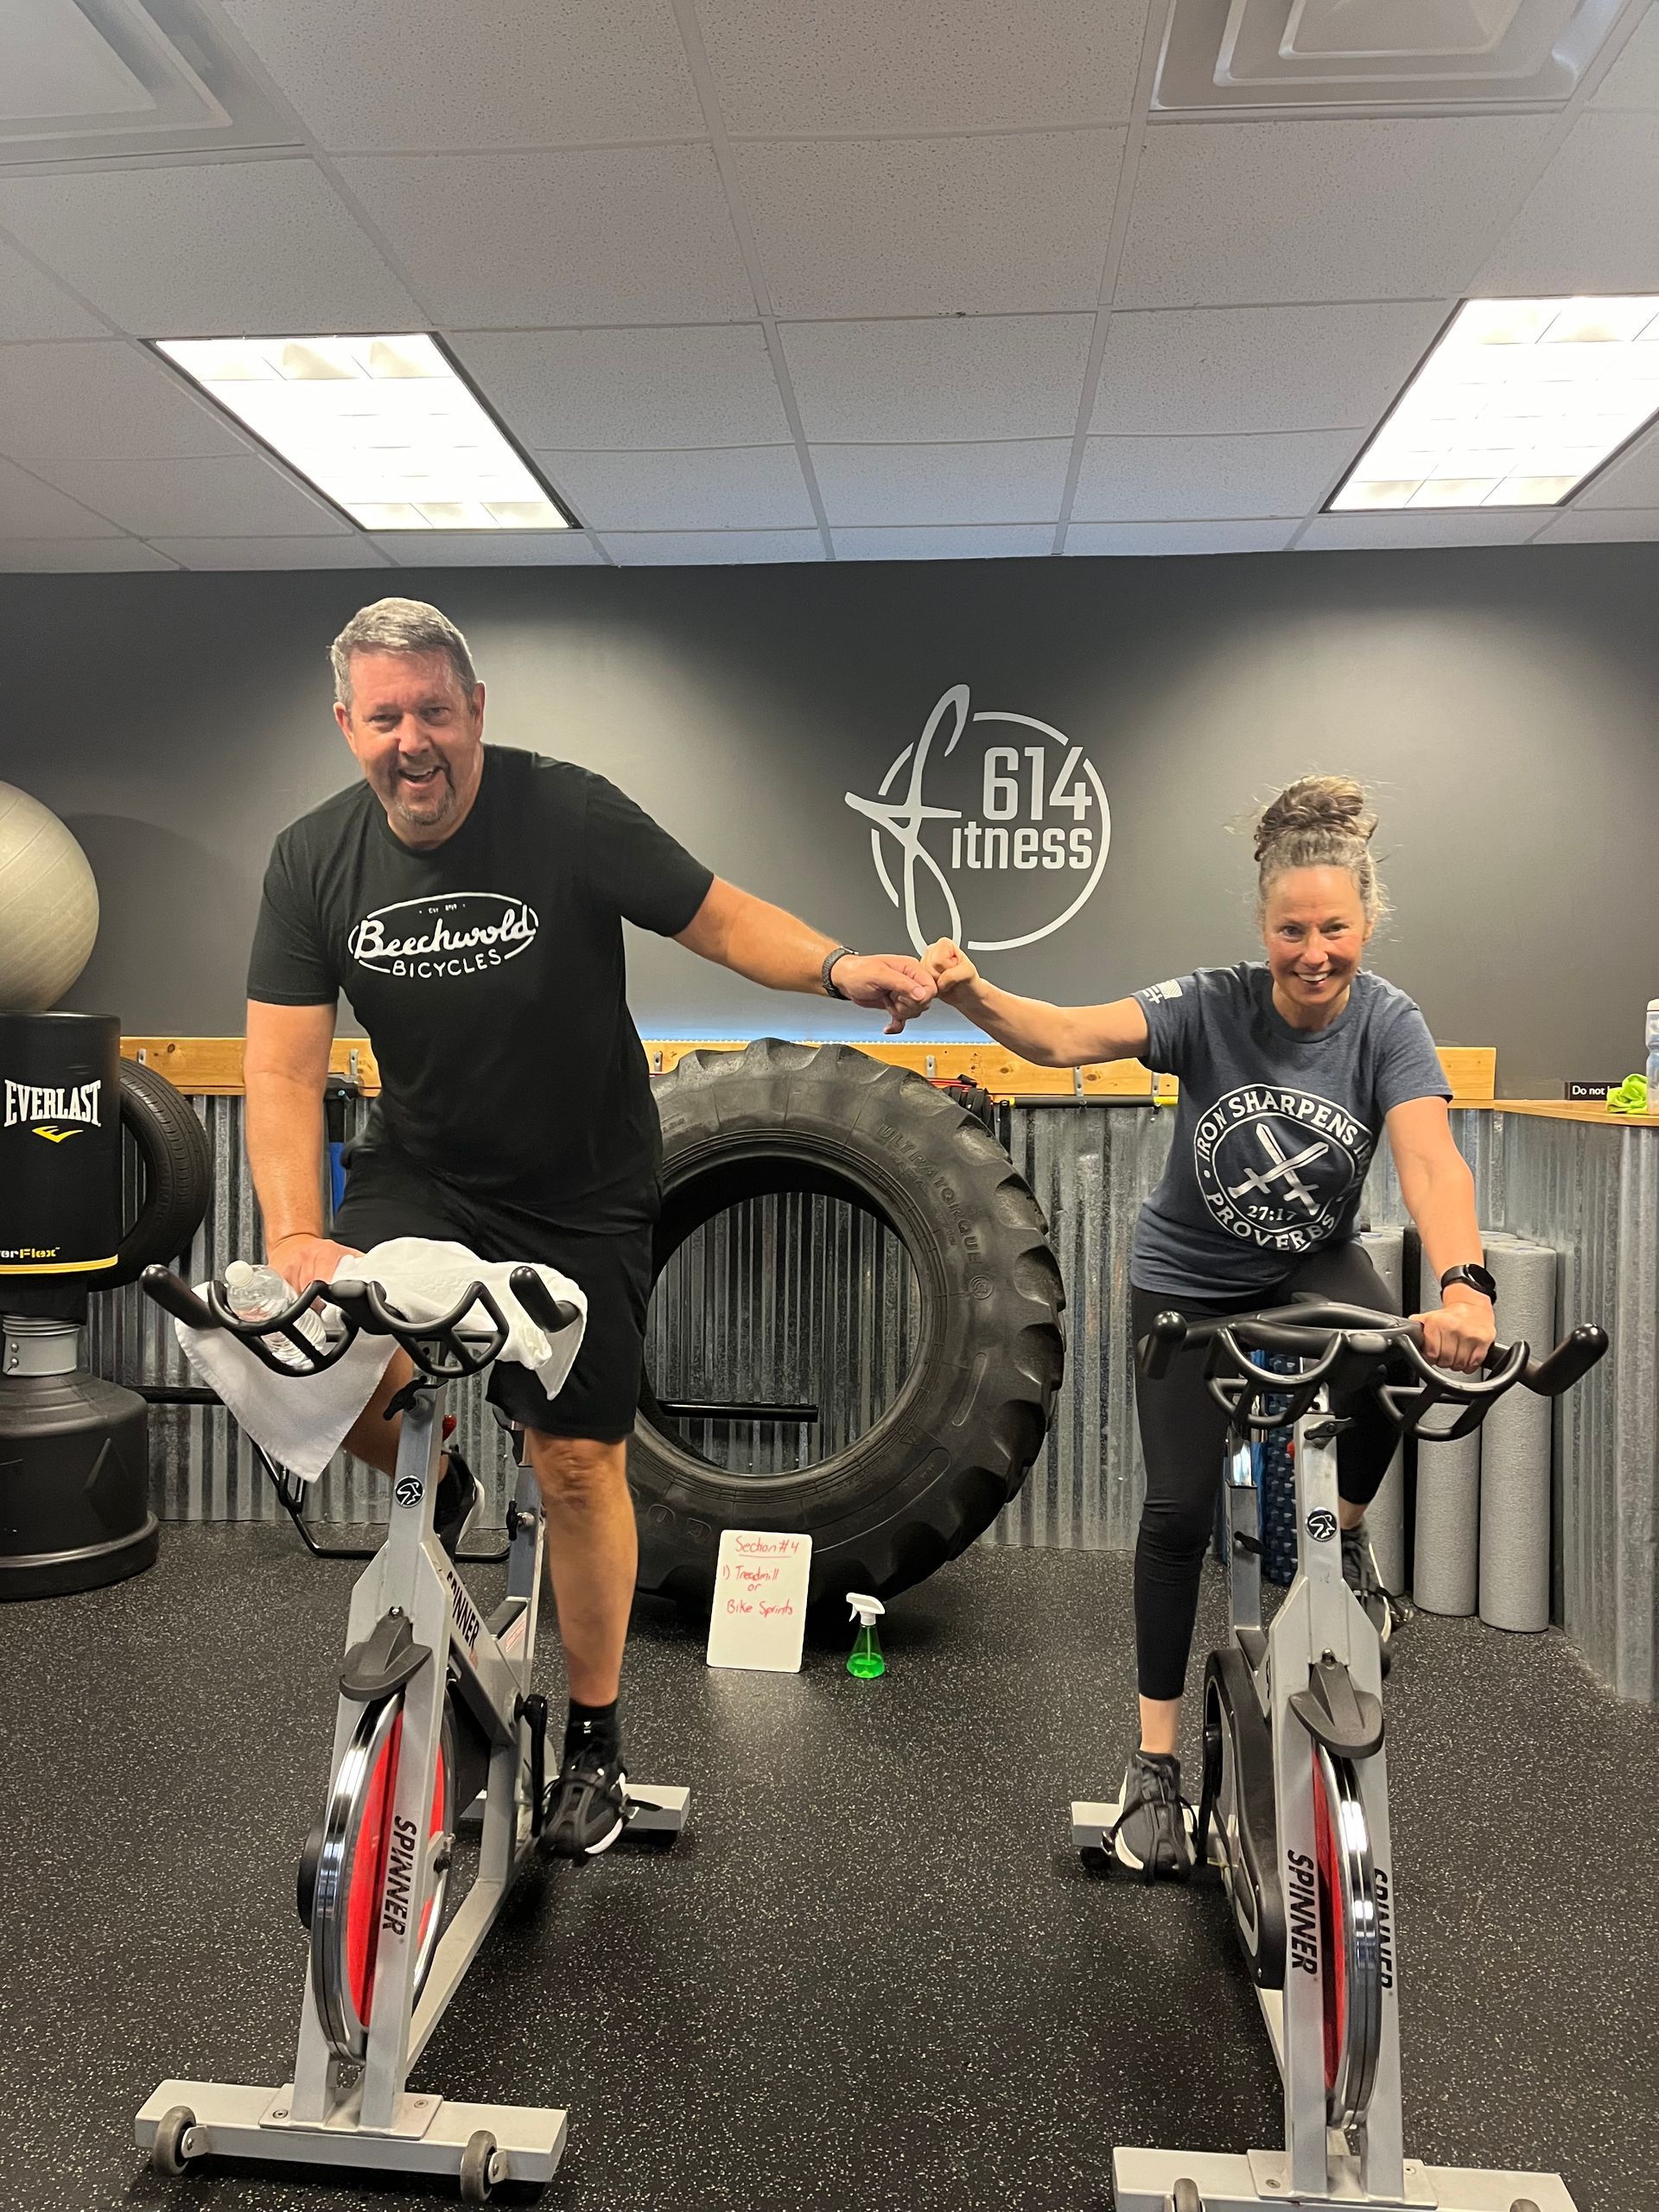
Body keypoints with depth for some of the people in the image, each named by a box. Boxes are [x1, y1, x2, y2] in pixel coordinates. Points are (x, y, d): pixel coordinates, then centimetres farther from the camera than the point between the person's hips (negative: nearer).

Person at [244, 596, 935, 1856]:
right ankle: (438, 1491, 14)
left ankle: (596, 1741, 25)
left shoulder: (569, 815, -16)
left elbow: (717, 917, -11)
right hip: (420, 1174, 3)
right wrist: (296, 1237, -22)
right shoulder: (314, 861, -6)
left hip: (584, 1198, -2)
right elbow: (284, 1067, -9)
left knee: (579, 1465, 3)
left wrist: (841, 969, -30)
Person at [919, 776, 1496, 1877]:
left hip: (1313, 1266, 1)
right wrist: (973, 994, -56)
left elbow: (1431, 1160, -35)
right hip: (1189, 1281, 0)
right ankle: (1158, 1764, 14)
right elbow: (1067, 1036, -36)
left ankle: (1345, 1532, 0)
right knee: (1180, 1509, -3)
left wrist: (1463, 1284, -53)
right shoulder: (1213, 1005, -21)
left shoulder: (1387, 1023, -19)